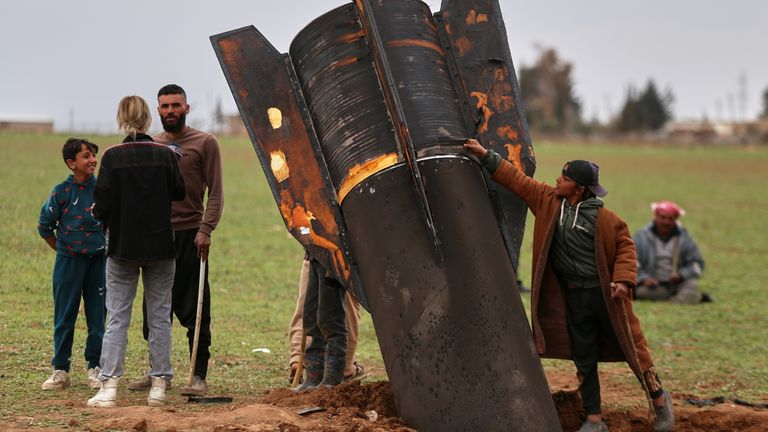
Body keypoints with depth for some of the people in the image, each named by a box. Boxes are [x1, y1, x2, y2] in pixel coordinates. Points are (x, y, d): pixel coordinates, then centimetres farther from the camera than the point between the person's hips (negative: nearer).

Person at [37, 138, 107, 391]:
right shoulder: (62, 192, -6)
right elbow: (45, 226, 3)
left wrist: (106, 247, 5)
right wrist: (63, 250, 5)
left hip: (98, 261, 2)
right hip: (69, 262, -2)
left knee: (97, 315, 5)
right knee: (64, 316, 3)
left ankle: (95, 368, 15)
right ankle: (60, 370, 10)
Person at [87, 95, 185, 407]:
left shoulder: (113, 156, -9)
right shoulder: (165, 154, -4)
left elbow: (102, 203, -11)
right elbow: (179, 192, 7)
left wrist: (101, 218, 11)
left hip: (123, 245, -1)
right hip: (160, 247, 1)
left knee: (117, 317, 3)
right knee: (159, 317, 9)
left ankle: (109, 387, -5)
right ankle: (158, 386, 10)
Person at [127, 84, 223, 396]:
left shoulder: (204, 143, 0)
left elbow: (215, 192, -4)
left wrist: (206, 230, -14)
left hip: (189, 234, -5)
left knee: (194, 311, -3)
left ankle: (199, 376, 1)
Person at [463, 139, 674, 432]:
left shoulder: (603, 218, -11)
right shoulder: (548, 200, 1)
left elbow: (625, 245, -4)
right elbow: (516, 179, 6)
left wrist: (623, 279, -16)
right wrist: (486, 156, 4)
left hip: (605, 293, -4)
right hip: (573, 296, 5)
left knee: (631, 348, 2)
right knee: (584, 359, 8)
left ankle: (659, 399, 23)